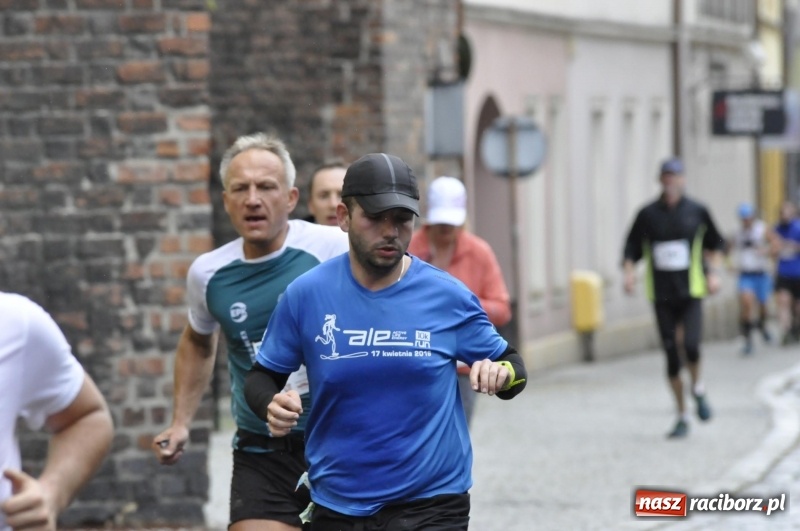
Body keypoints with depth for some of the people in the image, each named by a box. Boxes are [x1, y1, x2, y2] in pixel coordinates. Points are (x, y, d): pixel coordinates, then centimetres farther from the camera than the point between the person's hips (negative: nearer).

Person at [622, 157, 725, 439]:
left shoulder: (696, 211, 1)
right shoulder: (647, 214, 2)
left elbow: (716, 243, 14)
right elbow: (632, 248, 10)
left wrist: (714, 272, 2)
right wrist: (629, 272, -7)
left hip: (691, 292, -1)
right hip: (662, 295, 1)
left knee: (691, 345, -21)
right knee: (671, 356, 2)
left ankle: (698, 388, 10)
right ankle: (682, 417, 14)